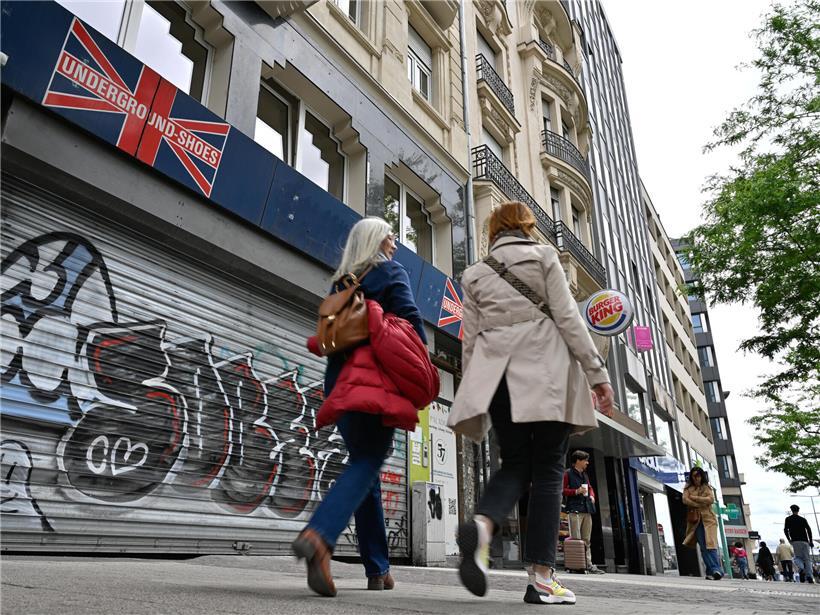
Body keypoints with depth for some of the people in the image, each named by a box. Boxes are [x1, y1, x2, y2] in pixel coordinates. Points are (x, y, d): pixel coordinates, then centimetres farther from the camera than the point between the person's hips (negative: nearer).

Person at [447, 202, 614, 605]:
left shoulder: (474, 273, 16)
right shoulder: (543, 255, 8)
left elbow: (470, 339, 11)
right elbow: (567, 317, -1)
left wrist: (475, 388, 17)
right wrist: (597, 373, -1)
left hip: (496, 374, 3)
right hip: (544, 372, -3)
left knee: (515, 464, 9)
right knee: (548, 470, 3)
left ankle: (482, 525, -21)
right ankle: (541, 577, -1)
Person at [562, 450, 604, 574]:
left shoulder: (585, 475, 22)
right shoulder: (568, 474, -1)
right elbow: (562, 490, -5)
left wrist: (592, 496, 11)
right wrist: (576, 491, -15)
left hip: (587, 509, 8)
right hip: (574, 509, -7)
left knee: (586, 540, 8)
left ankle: (588, 565, 9)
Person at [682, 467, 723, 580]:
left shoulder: (707, 487, 14)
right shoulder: (688, 488, 13)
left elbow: (711, 499, -3)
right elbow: (685, 500, -3)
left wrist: (694, 498, -5)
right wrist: (701, 504, -8)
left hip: (708, 518, 0)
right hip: (696, 519, 1)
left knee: (710, 545, -14)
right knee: (703, 546, -6)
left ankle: (716, 570, -19)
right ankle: (712, 571, -6)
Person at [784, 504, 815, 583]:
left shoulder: (788, 519, 11)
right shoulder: (803, 519, 17)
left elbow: (785, 530, 1)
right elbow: (809, 529, 5)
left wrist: (789, 539, 9)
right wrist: (810, 541, 5)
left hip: (795, 541, -2)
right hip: (805, 541, 2)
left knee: (798, 557, 4)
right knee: (807, 558, 1)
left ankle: (801, 568, -28)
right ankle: (810, 577, -14)